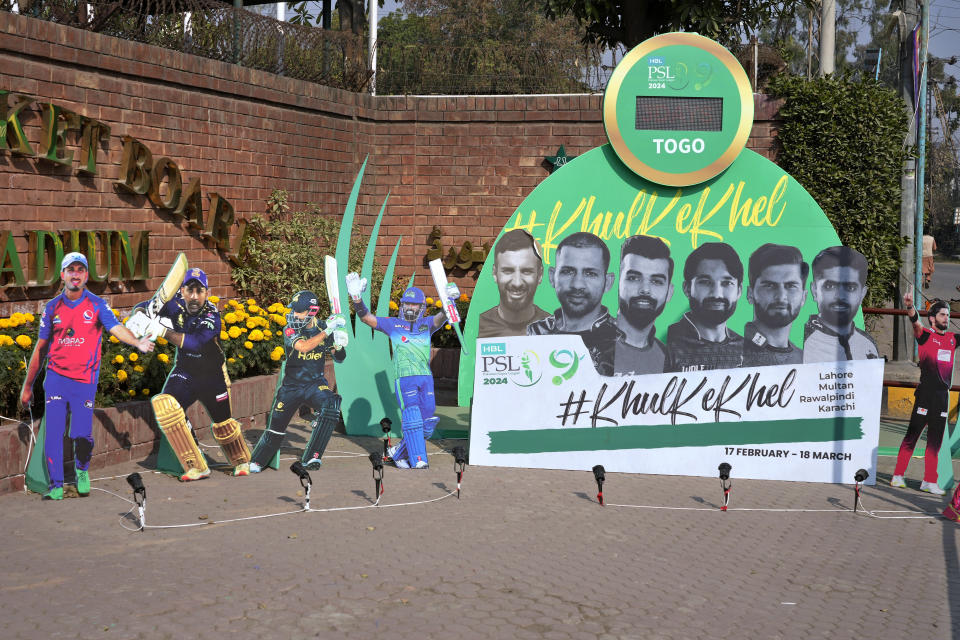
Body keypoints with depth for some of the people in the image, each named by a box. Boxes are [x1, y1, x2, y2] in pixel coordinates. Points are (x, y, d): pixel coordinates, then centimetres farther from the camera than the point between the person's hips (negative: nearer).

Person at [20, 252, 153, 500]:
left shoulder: (97, 304, 1)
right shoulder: (52, 307, 7)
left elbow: (116, 327, -16)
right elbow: (41, 348, 13)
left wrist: (137, 342, -38)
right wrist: (27, 385, 14)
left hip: (85, 380, -2)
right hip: (56, 377, 2)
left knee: (82, 435, -7)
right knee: (53, 432, -6)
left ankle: (82, 470, 24)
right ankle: (55, 484, 8)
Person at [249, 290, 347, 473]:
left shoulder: (323, 329, -2)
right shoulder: (290, 330, -9)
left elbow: (339, 358, 3)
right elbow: (303, 347, -30)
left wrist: (339, 345, -19)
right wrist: (327, 331, -33)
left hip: (315, 384, 0)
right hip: (290, 386, 0)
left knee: (331, 403, -31)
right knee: (276, 426, 8)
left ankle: (311, 457, -29)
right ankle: (256, 461, 35)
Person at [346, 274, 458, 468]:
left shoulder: (426, 324, 16)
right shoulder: (393, 324, 12)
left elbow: (442, 317, -2)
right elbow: (366, 317, 6)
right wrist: (357, 299, -9)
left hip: (426, 378, 3)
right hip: (404, 378, -3)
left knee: (427, 422, 2)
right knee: (412, 417, -16)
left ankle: (398, 452, 19)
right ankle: (418, 460, -16)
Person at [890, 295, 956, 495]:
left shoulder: (953, 338, 14)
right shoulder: (925, 335, -2)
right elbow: (916, 322, -20)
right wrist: (910, 307, -41)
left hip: (943, 395, 5)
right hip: (925, 394, -5)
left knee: (935, 441, 7)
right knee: (912, 435, -4)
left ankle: (929, 482, 10)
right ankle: (898, 476, 4)